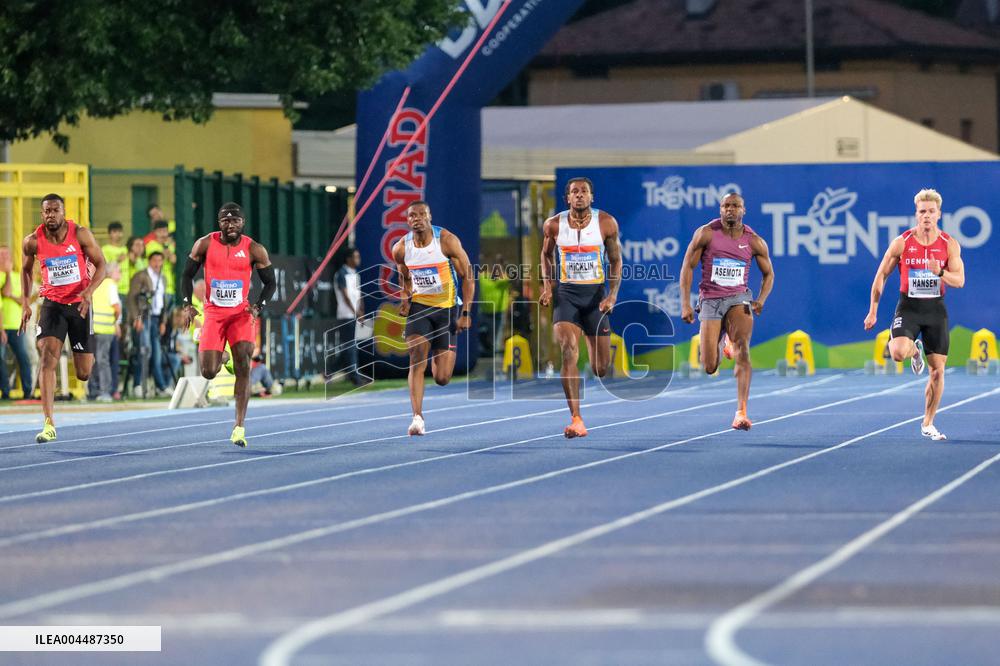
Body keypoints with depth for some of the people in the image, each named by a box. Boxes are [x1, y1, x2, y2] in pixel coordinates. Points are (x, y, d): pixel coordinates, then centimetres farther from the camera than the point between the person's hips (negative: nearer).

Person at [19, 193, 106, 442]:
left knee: (83, 374, 2)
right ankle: (49, 424, -23)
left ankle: (89, 356, 44)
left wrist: (89, 292, -22)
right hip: (52, 303, 0)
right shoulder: (32, 242, -7)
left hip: (79, 304, 0)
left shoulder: (80, 234, -12)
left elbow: (101, 265, -6)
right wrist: (25, 304, 4)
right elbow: (26, 270, 11)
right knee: (47, 357, -21)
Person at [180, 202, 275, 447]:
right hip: (213, 313, 1)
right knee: (208, 373, -7)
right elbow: (187, 275, 5)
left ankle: (239, 427, -15)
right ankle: (217, 358, 35)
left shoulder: (254, 250, -5)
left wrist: (258, 307, -13)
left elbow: (270, 282, 4)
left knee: (243, 365, -17)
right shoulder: (205, 244, -4)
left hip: (241, 313, -1)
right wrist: (187, 305, -9)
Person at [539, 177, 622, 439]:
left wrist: (613, 294, -9)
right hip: (565, 292, 0)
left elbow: (615, 260, 4)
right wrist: (547, 286, 1)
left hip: (596, 293, 0)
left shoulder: (606, 223, -5)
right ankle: (576, 420, -21)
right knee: (569, 352, -21)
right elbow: (546, 255, 16)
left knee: (601, 369, 4)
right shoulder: (554, 225, -2)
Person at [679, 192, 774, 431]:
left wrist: (761, 299, -4)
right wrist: (685, 303, -8)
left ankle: (741, 413, -26)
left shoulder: (754, 241, 1)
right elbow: (688, 266, 0)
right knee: (709, 368, -4)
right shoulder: (706, 233, -4)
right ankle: (719, 344, 37)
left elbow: (768, 274, 14)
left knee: (742, 350, -25)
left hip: (739, 298, 0)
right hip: (710, 300, 0)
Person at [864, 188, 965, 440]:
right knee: (898, 352, -29)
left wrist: (941, 273, -28)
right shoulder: (901, 243, -5)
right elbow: (881, 275, 3)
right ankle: (914, 349, 11)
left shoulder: (950, 244, -2)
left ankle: (928, 424, 16)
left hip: (935, 308, 2)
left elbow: (960, 280, -6)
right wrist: (873, 310, 1)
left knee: (937, 370, 1)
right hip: (908, 306, -2)